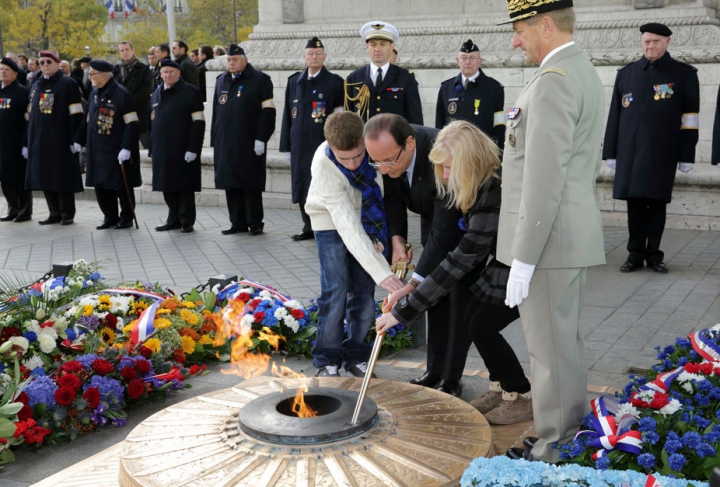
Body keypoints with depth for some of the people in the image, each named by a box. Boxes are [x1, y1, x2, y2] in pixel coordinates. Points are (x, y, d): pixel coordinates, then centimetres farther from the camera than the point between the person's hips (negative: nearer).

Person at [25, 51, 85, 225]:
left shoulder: (67, 84, -4)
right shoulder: (36, 85, 16)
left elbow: (77, 114, -9)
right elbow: (31, 113, 19)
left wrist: (76, 139, -15)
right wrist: (29, 141, 14)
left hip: (60, 141, -6)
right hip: (39, 142, 6)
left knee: (63, 177, -1)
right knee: (45, 177, 8)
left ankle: (67, 214, 9)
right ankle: (54, 213, 18)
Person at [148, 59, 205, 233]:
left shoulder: (190, 92, -4)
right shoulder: (156, 94, 14)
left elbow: (198, 122, -9)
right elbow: (151, 123, 19)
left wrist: (192, 149, -15)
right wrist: (152, 148, 13)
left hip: (182, 151, -6)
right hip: (162, 151, 6)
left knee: (185, 187, 1)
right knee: (168, 187, 10)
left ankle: (187, 222, 11)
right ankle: (174, 219, 22)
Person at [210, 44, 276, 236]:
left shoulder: (260, 80, -3)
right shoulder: (221, 81, 15)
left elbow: (268, 112, -8)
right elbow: (216, 111, 17)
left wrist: (261, 139, -14)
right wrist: (215, 139, 12)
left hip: (249, 145, -5)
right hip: (225, 145, 5)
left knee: (251, 184, 0)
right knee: (230, 184, 6)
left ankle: (255, 223, 9)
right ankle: (237, 222, 15)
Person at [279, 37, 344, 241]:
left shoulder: (335, 82, -1)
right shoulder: (294, 81, 10)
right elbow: (288, 115, 12)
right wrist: (286, 145, 9)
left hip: (324, 143, -4)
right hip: (300, 144, 4)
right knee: (301, 184, 8)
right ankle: (308, 226, 20)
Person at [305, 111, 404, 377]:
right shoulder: (324, 165, -35)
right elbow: (347, 225, -39)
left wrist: (381, 235, -13)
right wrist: (382, 272, -44)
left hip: (368, 220, 3)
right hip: (332, 223, -3)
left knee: (364, 293, 1)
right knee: (335, 290, -12)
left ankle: (356, 357, 17)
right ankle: (327, 361, 5)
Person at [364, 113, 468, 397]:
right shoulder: (390, 151, -21)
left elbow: (443, 228, -39)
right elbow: (393, 197, -2)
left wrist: (415, 281, -39)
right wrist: (397, 240, -17)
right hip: (433, 217, 6)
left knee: (460, 297, -7)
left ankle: (451, 379, 3)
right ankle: (436, 370, 19)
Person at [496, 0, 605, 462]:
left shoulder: (553, 81, -18)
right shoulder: (585, 73, 16)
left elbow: (545, 178, -23)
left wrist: (523, 259, -21)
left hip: (548, 239, -10)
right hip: (574, 234, 10)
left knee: (551, 350, -1)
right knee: (566, 344, 18)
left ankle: (555, 454, 11)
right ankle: (571, 438, 30)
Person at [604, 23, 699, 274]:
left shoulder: (684, 74, 3)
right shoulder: (626, 73, 9)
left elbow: (690, 120, 1)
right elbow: (615, 116, 10)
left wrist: (686, 156, -3)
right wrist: (611, 152, 6)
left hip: (662, 154, -2)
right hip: (630, 152, 2)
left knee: (657, 203, 3)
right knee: (635, 203, 4)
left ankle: (653, 254, 14)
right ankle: (635, 254, 12)